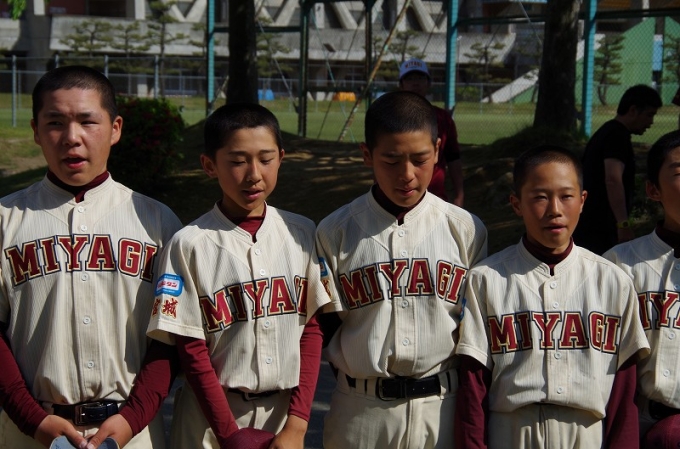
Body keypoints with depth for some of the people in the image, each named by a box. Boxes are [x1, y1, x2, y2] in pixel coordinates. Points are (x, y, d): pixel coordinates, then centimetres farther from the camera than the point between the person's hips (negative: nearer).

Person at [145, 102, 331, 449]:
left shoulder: (302, 234, 0)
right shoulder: (190, 245, -9)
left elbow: (312, 328, 1)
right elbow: (192, 350, -8)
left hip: (286, 411, 2)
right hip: (213, 415, -2)